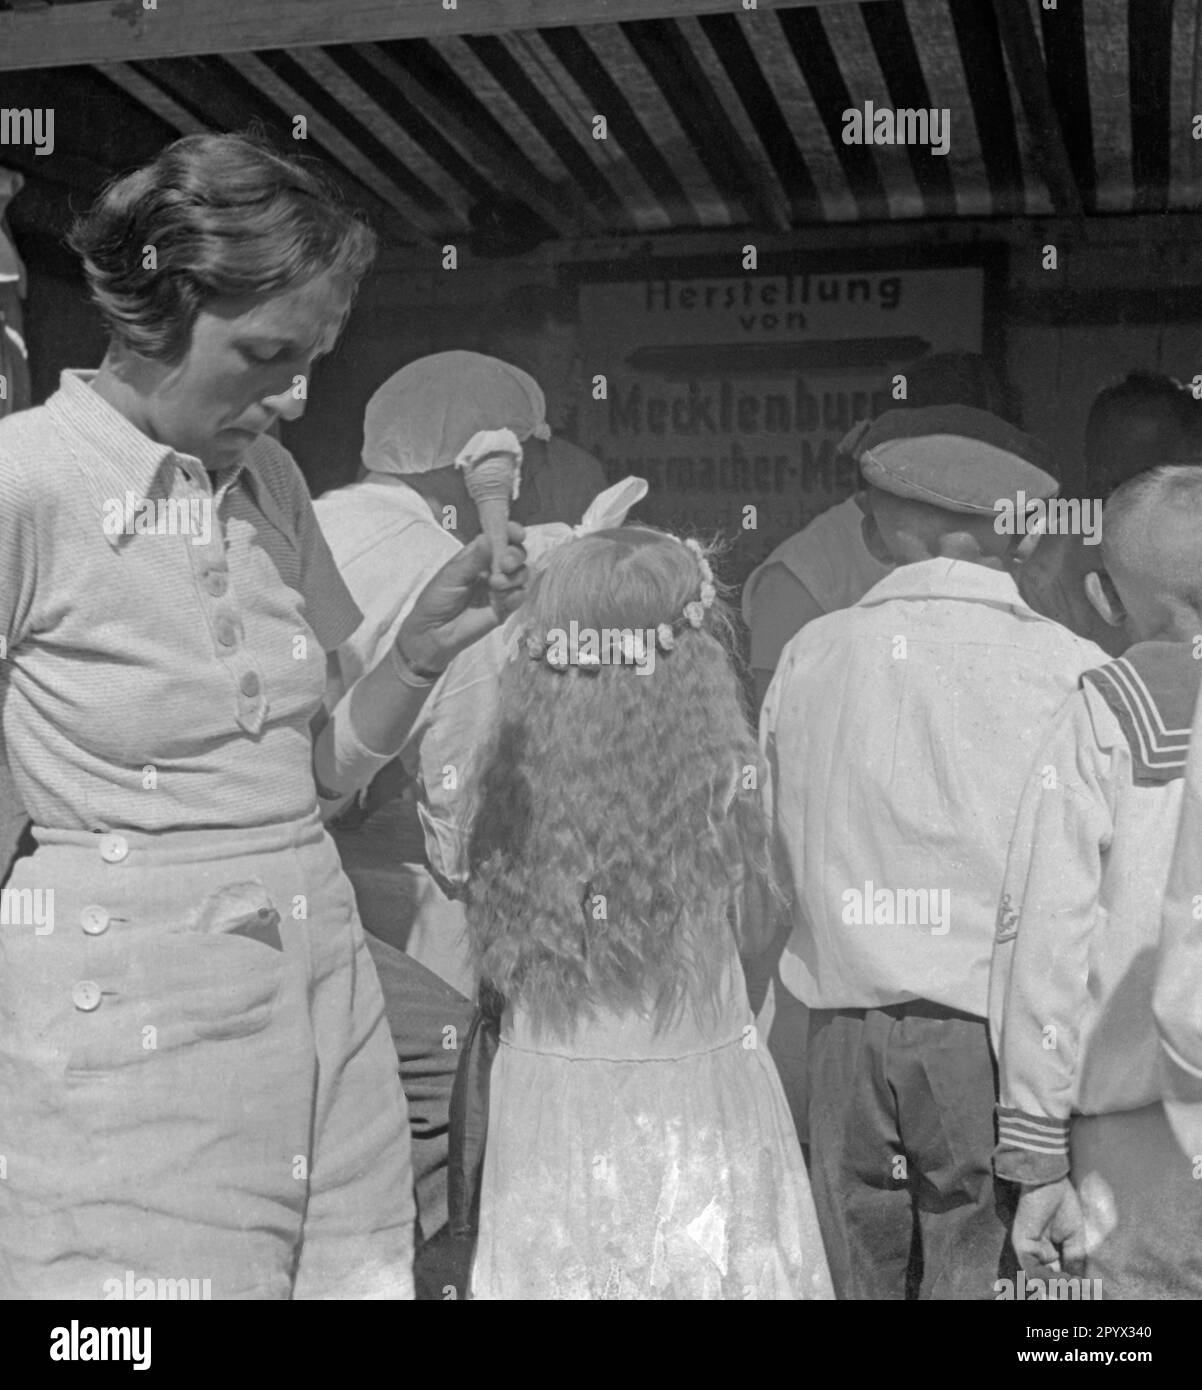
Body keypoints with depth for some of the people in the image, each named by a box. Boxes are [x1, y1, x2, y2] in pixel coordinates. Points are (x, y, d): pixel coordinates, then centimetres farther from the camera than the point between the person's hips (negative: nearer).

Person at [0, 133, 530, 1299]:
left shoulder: (269, 480, 8)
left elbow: (322, 769, 10)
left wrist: (422, 651, -3)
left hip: (320, 1004, 6)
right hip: (127, 1026, -6)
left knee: (353, 1271, 8)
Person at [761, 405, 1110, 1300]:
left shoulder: (810, 655, 1)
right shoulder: (1071, 671, -7)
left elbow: (770, 841, 6)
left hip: (846, 1023, 3)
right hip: (990, 1026, -3)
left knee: (857, 1267, 13)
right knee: (973, 1270, 6)